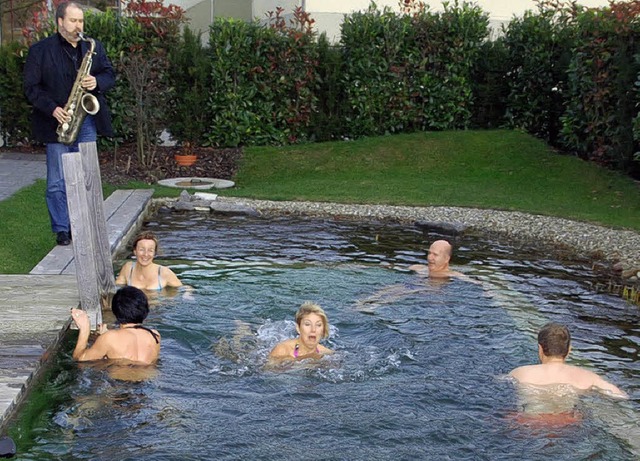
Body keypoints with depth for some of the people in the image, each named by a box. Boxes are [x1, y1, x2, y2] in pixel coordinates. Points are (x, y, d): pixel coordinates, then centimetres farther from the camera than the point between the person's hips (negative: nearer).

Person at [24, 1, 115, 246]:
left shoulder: (94, 47, 9)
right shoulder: (40, 50, -3)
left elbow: (110, 75, 11)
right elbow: (31, 87, -4)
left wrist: (97, 83, -12)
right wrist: (52, 109, -17)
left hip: (87, 121, 3)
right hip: (57, 122, -3)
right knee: (57, 181, 0)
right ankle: (61, 230, 9)